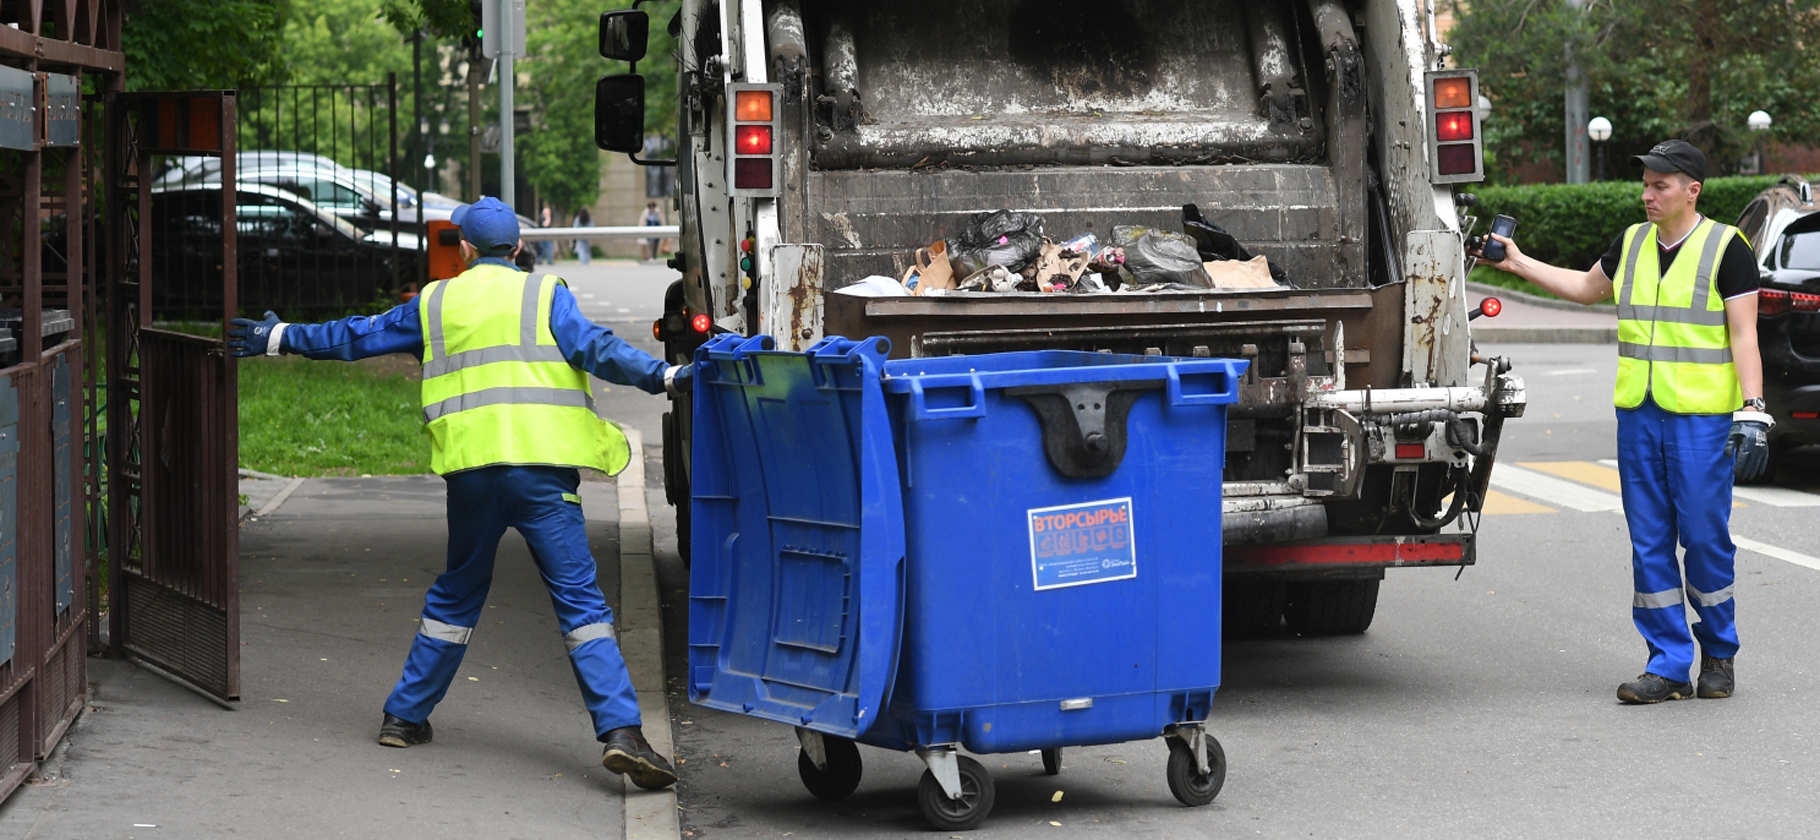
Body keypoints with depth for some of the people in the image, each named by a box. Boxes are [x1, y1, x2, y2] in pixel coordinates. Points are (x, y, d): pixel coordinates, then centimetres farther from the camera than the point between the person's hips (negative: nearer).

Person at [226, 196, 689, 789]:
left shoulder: (435, 302, 16)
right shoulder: (544, 294, 5)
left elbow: (354, 337, 24)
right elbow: (595, 348, -11)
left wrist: (280, 338, 38)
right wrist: (664, 377, -16)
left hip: (471, 468, 3)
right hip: (540, 467, -3)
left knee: (457, 594, 21)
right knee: (579, 598, -6)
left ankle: (406, 715, 29)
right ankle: (621, 733, -17)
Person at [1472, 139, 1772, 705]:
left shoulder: (1726, 247, -5)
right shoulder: (1633, 244, 12)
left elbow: (1744, 338, -7)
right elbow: (1587, 287, 30)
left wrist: (1752, 412, -14)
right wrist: (1519, 264, 26)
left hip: (1701, 418, -6)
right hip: (1639, 414, 6)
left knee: (1704, 537, -2)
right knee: (1649, 543, 4)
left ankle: (1719, 653, 17)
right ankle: (1669, 666, 9)